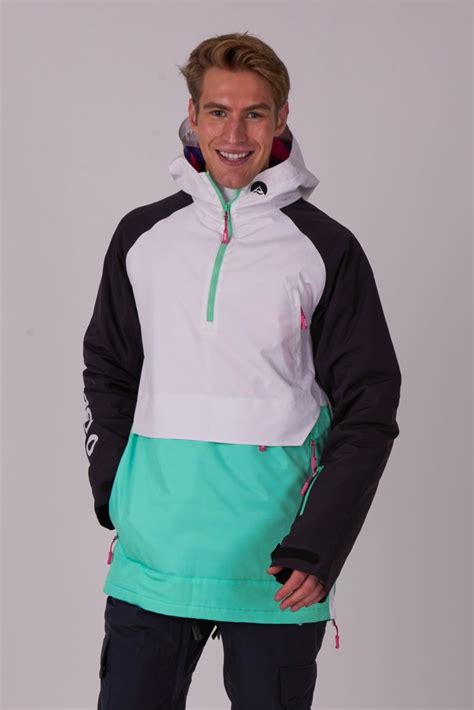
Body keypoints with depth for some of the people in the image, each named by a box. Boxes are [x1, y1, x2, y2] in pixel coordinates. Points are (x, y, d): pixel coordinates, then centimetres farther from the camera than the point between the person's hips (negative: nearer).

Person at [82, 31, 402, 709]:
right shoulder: (142, 235, 8)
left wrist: (317, 548, -11)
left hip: (275, 573, -2)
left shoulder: (326, 248, -1)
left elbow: (368, 410, -2)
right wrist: (113, 493, 4)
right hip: (151, 560, 2)